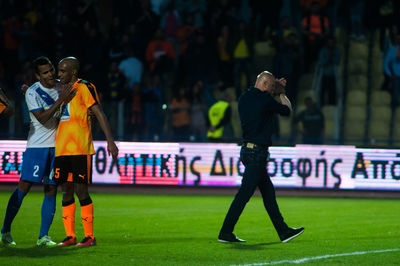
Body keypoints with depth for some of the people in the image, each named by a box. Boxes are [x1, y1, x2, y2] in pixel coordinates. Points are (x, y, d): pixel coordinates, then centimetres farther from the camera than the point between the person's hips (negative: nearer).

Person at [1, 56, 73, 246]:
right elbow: (42, 118, -19)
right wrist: (60, 100, -24)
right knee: (24, 186, -11)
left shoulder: (61, 87, 9)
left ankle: (43, 236, 4)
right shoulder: (32, 92, -9)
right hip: (37, 145, -5)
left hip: (57, 146, 5)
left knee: (51, 190, 1)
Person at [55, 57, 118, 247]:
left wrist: (110, 140, -18)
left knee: (81, 191, -7)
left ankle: (89, 237, -1)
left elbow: (99, 114, -10)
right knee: (66, 191, 7)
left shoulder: (84, 88, -5)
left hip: (80, 150, -7)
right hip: (62, 150, 7)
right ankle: (70, 236, 12)